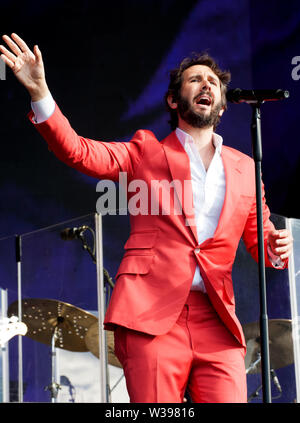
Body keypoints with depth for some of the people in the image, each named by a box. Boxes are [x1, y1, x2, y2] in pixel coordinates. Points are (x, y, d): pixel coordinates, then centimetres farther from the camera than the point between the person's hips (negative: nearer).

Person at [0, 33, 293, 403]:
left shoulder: (244, 168, 22)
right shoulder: (146, 152, 15)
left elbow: (258, 236, 23)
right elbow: (80, 151, 3)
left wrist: (275, 248, -1)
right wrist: (39, 92, -10)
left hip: (217, 320, 3)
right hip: (151, 315, -2)